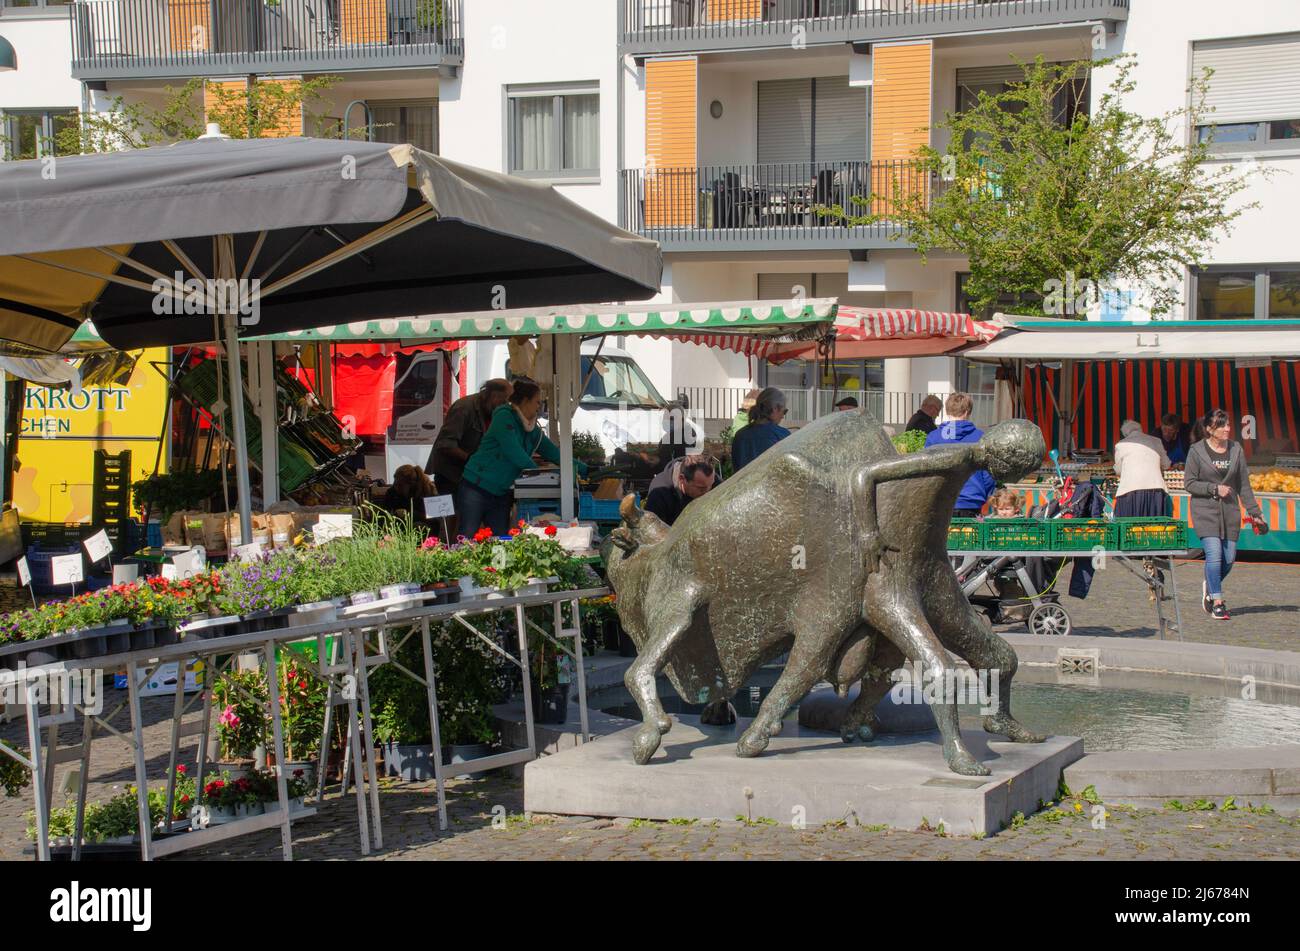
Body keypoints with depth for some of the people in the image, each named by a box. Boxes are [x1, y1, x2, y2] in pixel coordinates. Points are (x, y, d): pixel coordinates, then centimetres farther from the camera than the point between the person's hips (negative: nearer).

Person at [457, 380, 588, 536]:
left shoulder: (532, 431, 12)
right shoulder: (504, 416, -11)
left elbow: (554, 453, 15)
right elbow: (514, 453, -18)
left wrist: (586, 470, 9)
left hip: (501, 494, 8)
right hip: (476, 488, -8)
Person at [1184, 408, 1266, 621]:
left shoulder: (1236, 449, 6)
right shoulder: (1196, 450, -4)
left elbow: (1244, 485, 10)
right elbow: (1189, 483, -3)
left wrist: (1254, 512, 8)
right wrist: (1215, 489, -14)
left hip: (1230, 510, 4)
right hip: (1205, 510, -4)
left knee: (1229, 558, 4)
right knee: (1214, 554, -14)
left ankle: (1210, 587, 32)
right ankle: (1217, 602, -5)